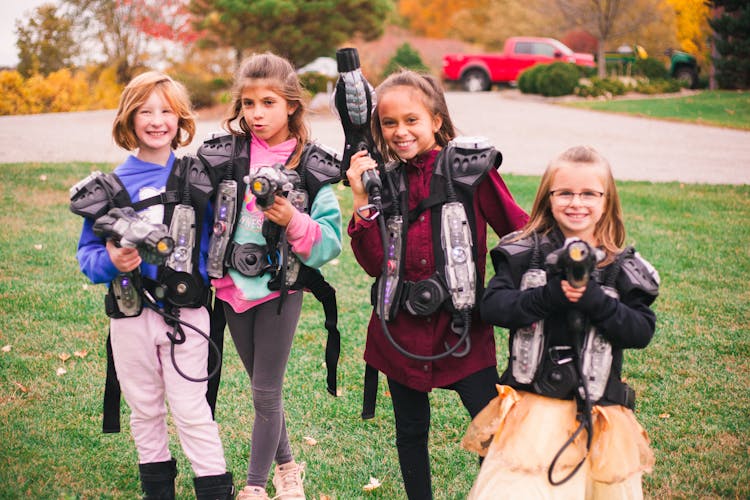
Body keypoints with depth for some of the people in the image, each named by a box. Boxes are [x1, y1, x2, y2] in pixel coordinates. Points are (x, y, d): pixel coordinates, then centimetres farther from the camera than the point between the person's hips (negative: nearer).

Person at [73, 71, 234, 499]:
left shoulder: (197, 179, -1)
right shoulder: (112, 186, -2)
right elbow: (87, 252, -1)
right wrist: (110, 262, -19)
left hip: (186, 314, -2)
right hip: (131, 315, 2)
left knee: (191, 411, -2)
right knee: (145, 411, 15)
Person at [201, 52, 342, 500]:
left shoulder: (312, 168, -8)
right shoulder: (222, 155, -2)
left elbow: (330, 242, -10)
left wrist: (294, 222, -25)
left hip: (282, 289, -3)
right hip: (234, 286, 3)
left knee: (266, 392, 1)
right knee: (263, 387, 17)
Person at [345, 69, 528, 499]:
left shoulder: (471, 168, -5)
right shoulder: (383, 180, 5)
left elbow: (522, 233, -2)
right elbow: (373, 263, -2)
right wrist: (362, 200, -9)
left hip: (463, 329, -3)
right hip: (402, 331, 3)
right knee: (411, 432, 15)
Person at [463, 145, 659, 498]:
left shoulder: (622, 269, 3)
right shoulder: (524, 255, 1)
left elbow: (642, 331, -2)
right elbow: (491, 306, -6)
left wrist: (595, 300, -16)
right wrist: (548, 297, -19)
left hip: (598, 415, 1)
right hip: (530, 408, -1)